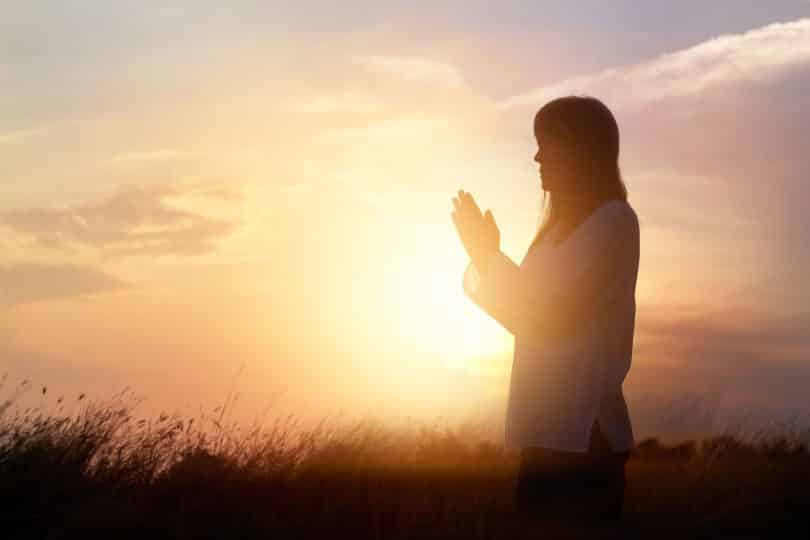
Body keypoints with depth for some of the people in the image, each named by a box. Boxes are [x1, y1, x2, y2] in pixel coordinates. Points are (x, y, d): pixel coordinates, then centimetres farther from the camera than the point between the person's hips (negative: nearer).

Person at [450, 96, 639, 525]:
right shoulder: (569, 222, 18)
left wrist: (487, 256, -7)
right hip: (550, 429, 9)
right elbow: (533, 311, 18)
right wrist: (486, 255, 8)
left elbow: (551, 319, -14)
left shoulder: (612, 221, -10)